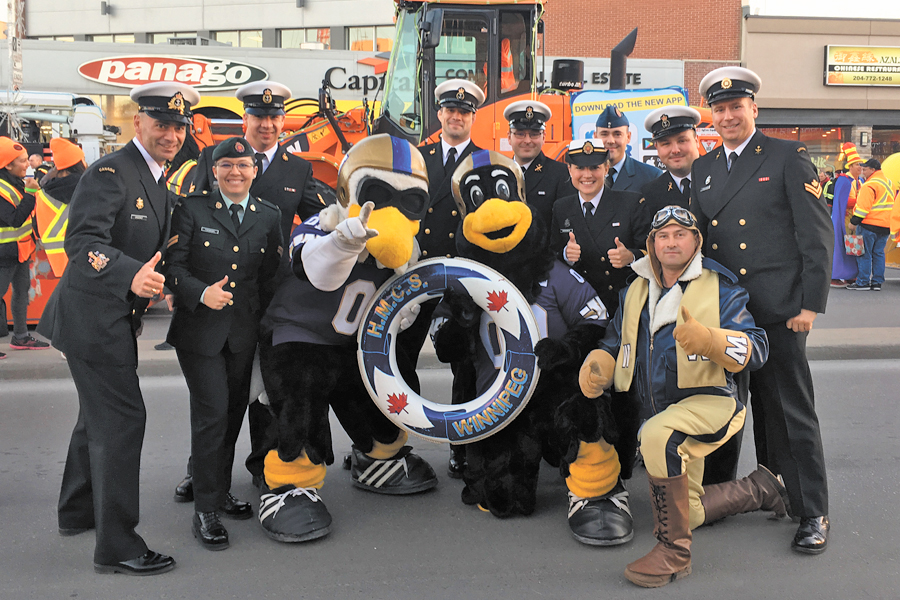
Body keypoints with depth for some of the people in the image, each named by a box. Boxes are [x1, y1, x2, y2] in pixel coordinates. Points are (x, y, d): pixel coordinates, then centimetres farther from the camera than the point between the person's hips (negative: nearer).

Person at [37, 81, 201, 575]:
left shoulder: (156, 180, 13)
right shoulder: (111, 172, -17)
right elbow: (83, 241, -30)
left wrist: (156, 282, 11)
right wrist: (131, 276, -45)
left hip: (114, 318, 10)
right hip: (94, 317, -10)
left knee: (99, 415, 22)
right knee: (121, 418, -8)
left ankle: (77, 512, 41)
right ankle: (116, 544, 1)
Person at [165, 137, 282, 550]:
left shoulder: (269, 216, 9)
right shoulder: (192, 209, -1)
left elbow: (272, 275, 11)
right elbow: (173, 265, -6)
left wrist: (263, 311, -1)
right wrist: (201, 293, -22)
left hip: (245, 330, 4)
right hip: (199, 329, -4)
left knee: (234, 412, 13)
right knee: (212, 412, -9)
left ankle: (222, 492, 31)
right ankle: (205, 510, 1)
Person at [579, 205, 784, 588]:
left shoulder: (720, 289, -7)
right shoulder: (635, 292, 8)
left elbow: (756, 350, -16)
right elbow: (615, 344, 16)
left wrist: (707, 339, -34)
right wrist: (595, 368, -6)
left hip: (709, 402, -7)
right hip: (661, 412, 7)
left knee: (658, 433, -39)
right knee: (688, 513, 17)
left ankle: (673, 551, -26)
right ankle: (758, 488, 44)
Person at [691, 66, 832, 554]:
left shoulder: (788, 157, -1)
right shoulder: (703, 168, 14)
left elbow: (818, 234, -4)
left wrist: (811, 303, -9)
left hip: (778, 310, -4)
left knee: (792, 410, -1)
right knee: (761, 408, 13)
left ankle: (811, 513, 9)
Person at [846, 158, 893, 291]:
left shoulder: (869, 185, -15)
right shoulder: (888, 182, 15)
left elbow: (863, 206, -20)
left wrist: (854, 222, -15)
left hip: (869, 225, -8)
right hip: (885, 225, 8)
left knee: (864, 254, -1)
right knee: (878, 253, 12)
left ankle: (863, 282, 1)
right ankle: (877, 282, 11)